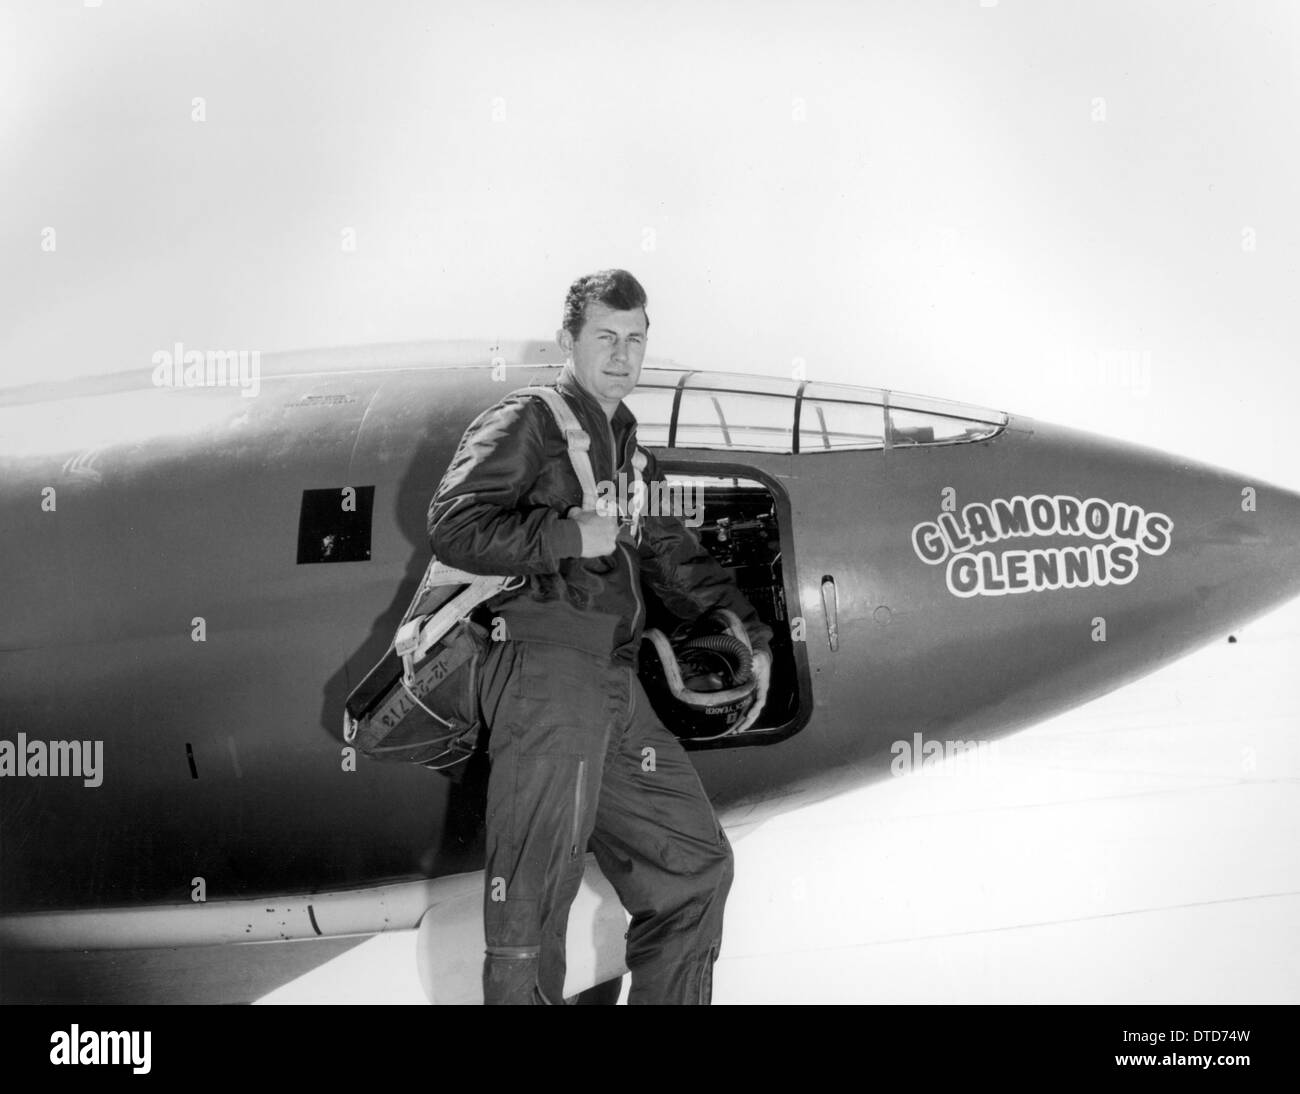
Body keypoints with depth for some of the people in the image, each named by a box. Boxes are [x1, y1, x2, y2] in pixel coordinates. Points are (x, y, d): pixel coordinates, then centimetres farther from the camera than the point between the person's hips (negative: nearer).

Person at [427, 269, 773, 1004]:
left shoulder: (630, 451, 26)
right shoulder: (527, 425, 1)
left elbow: (675, 557, 29)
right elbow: (454, 526, -10)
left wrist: (749, 635, 19)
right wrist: (568, 536, -12)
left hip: (616, 686, 8)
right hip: (546, 671, -8)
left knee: (697, 864, 11)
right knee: (536, 893, -11)